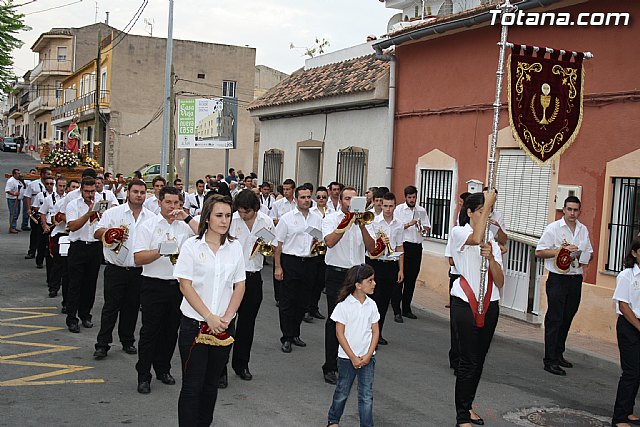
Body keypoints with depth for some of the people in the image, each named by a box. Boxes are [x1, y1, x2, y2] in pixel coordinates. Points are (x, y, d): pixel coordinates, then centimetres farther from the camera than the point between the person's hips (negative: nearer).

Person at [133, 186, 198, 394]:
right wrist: (160, 252, -23)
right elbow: (138, 258, -8)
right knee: (150, 330, 1)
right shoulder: (148, 226, -1)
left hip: (178, 285, 3)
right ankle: (143, 376, 11)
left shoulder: (185, 226, 8)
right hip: (154, 285, -3)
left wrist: (187, 218, -12)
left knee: (171, 330, 13)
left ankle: (163, 369, 29)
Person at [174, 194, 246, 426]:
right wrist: (209, 317, -15)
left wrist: (226, 318, -7)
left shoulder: (235, 247, 4)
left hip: (223, 326, 3)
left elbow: (239, 286, 5)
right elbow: (185, 285, -9)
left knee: (211, 382, 14)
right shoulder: (192, 245, -6)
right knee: (192, 385, 0)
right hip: (194, 324, -3)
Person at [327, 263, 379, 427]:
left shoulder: (371, 305, -2)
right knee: (342, 393, 14)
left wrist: (368, 355, -8)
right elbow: (340, 334, -12)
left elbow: (375, 332, 2)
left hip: (367, 357, 3)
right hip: (347, 357, -2)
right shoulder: (343, 306, -14)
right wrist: (353, 357, -13)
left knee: (367, 395, 3)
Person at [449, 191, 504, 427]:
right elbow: (475, 239, -29)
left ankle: (467, 405, 28)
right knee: (468, 360, -6)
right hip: (465, 304, -6)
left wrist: (491, 257, -14)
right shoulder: (458, 232, -2)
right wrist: (487, 204, -21)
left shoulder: (492, 240, 13)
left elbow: (500, 282, 5)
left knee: (479, 359, 12)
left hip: (489, 306, 6)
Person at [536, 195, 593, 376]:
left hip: (576, 279, 6)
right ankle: (550, 361, -3)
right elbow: (539, 252, -7)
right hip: (558, 279, -6)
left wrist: (585, 257, -1)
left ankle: (558, 354, 26)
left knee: (567, 319, 13)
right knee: (554, 320, -5)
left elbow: (590, 253, 22)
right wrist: (562, 250, -17)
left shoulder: (583, 230, 11)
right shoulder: (553, 228, -5)